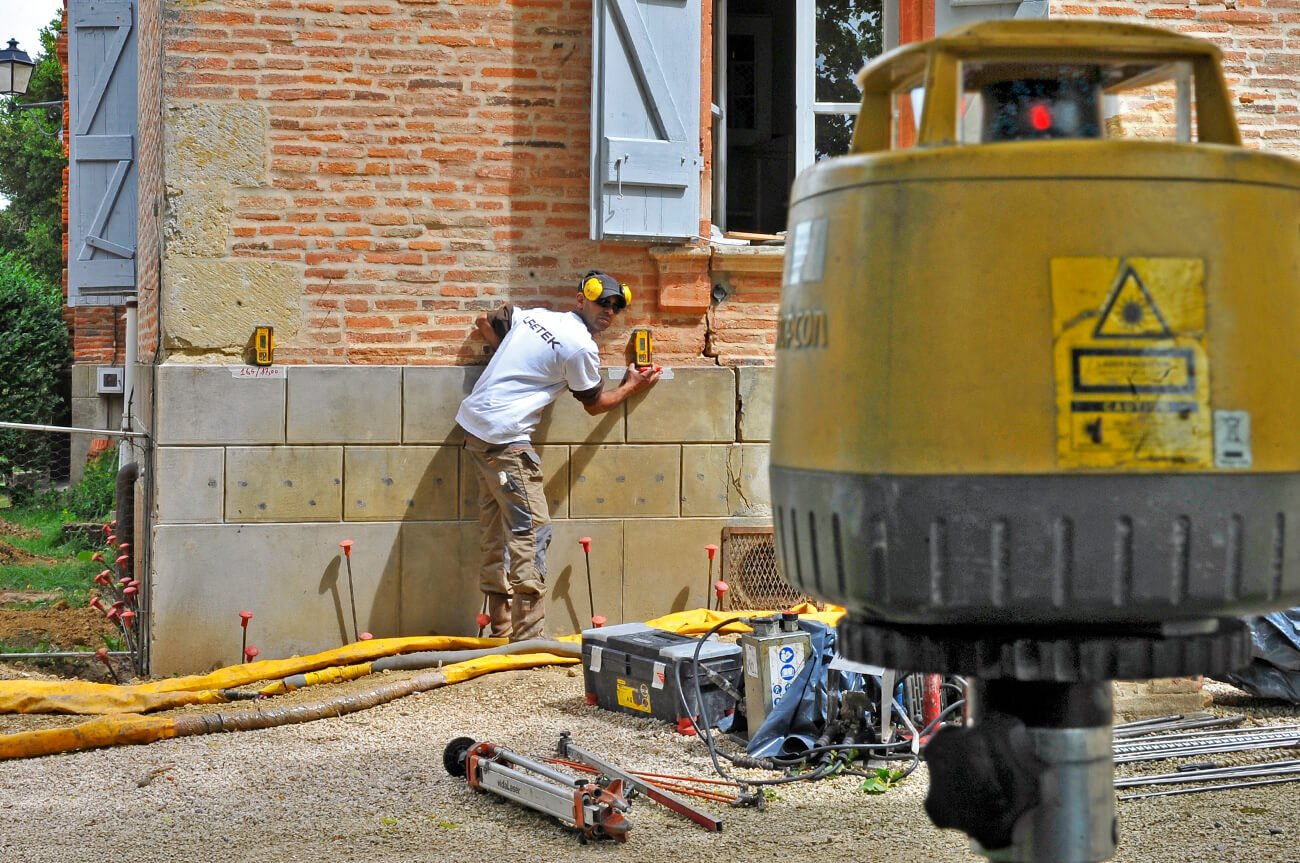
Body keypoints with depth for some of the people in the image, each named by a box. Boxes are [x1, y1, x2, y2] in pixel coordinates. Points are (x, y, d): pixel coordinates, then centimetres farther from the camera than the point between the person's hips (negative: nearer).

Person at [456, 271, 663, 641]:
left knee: (494, 532, 13)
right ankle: (527, 638, -10)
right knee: (531, 530, -7)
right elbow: (594, 404, 6)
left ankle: (501, 630, 18)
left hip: (473, 423, 9)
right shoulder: (581, 347, -9)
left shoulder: (533, 316, 13)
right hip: (506, 438, -9)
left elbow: (485, 321, 27)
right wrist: (630, 387, 23)